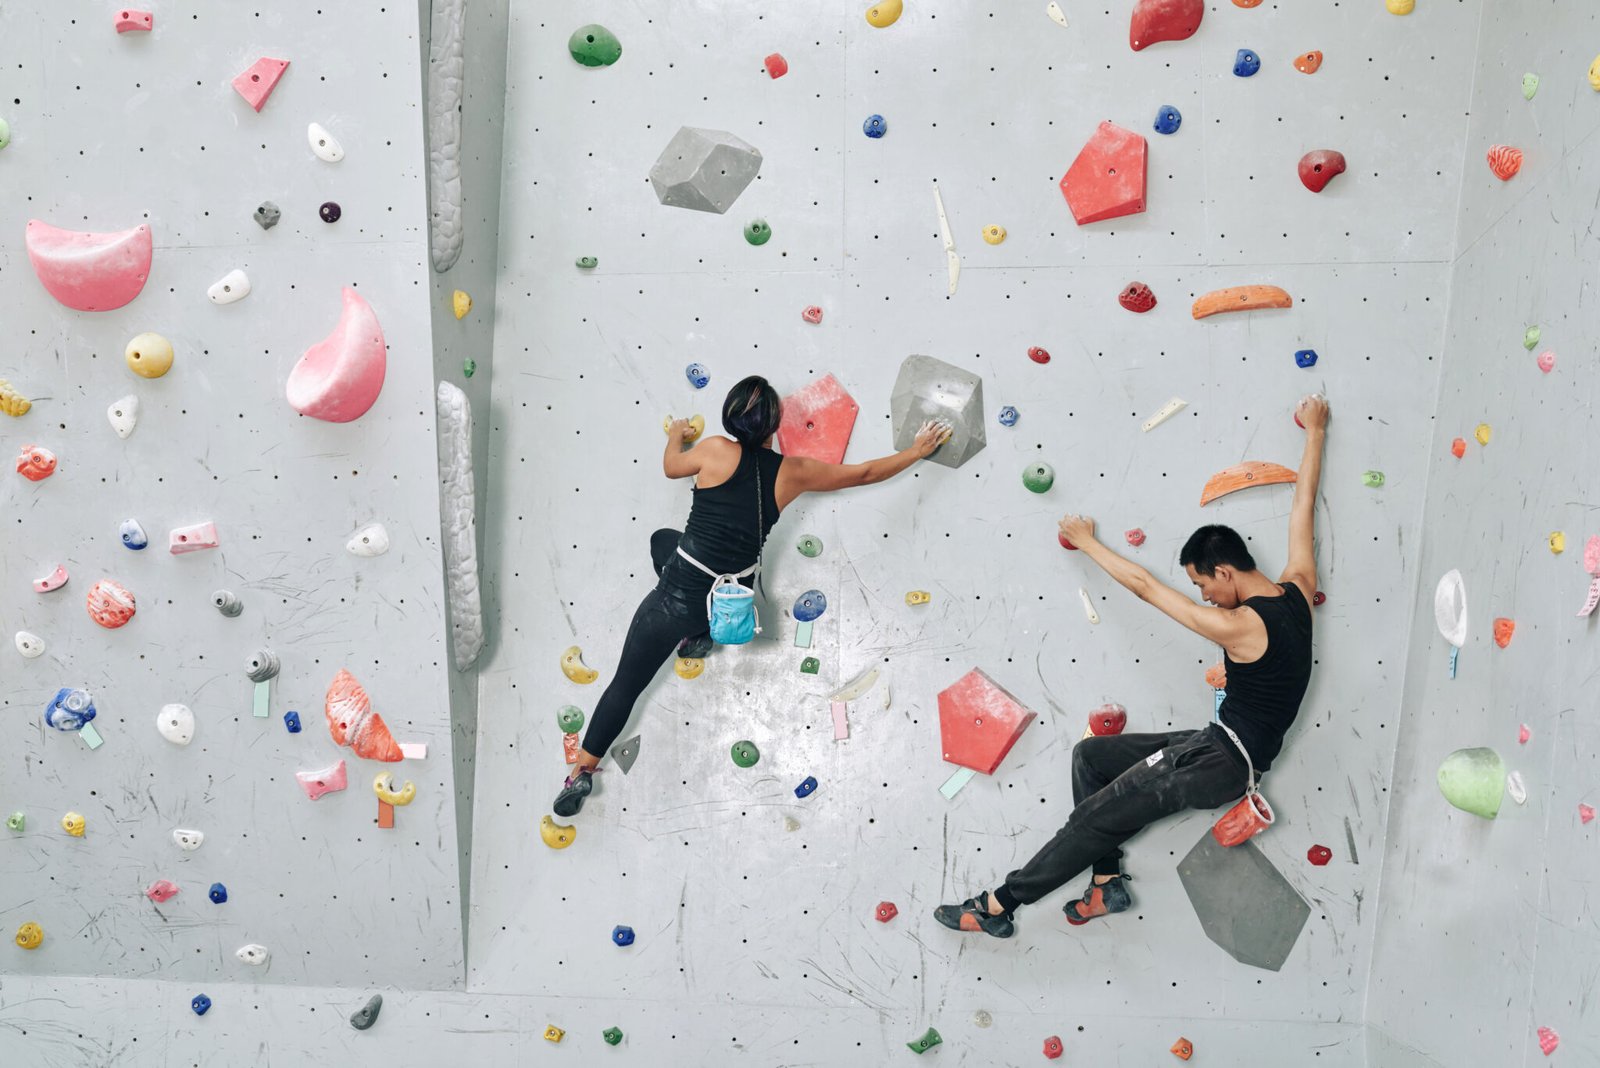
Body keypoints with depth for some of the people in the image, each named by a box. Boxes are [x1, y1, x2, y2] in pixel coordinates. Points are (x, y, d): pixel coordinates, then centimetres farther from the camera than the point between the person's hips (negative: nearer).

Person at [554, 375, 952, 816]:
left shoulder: (717, 451, -13)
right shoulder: (792, 472, -8)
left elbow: (671, 466, 11)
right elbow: (865, 473, 6)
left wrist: (676, 434, 33)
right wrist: (918, 451, 20)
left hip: (680, 593, -4)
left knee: (625, 685, 14)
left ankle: (582, 772, 17)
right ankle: (697, 635, 29)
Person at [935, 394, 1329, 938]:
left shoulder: (1241, 628, -20)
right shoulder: (1298, 591, 2)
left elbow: (1145, 586, -14)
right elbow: (1304, 500, 12)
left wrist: (1086, 542, -2)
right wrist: (1315, 431, 22)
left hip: (1222, 761, -10)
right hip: (1218, 748, 10)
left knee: (1094, 818, -11)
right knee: (1089, 755, 10)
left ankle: (997, 907, -5)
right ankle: (1108, 881, 7)